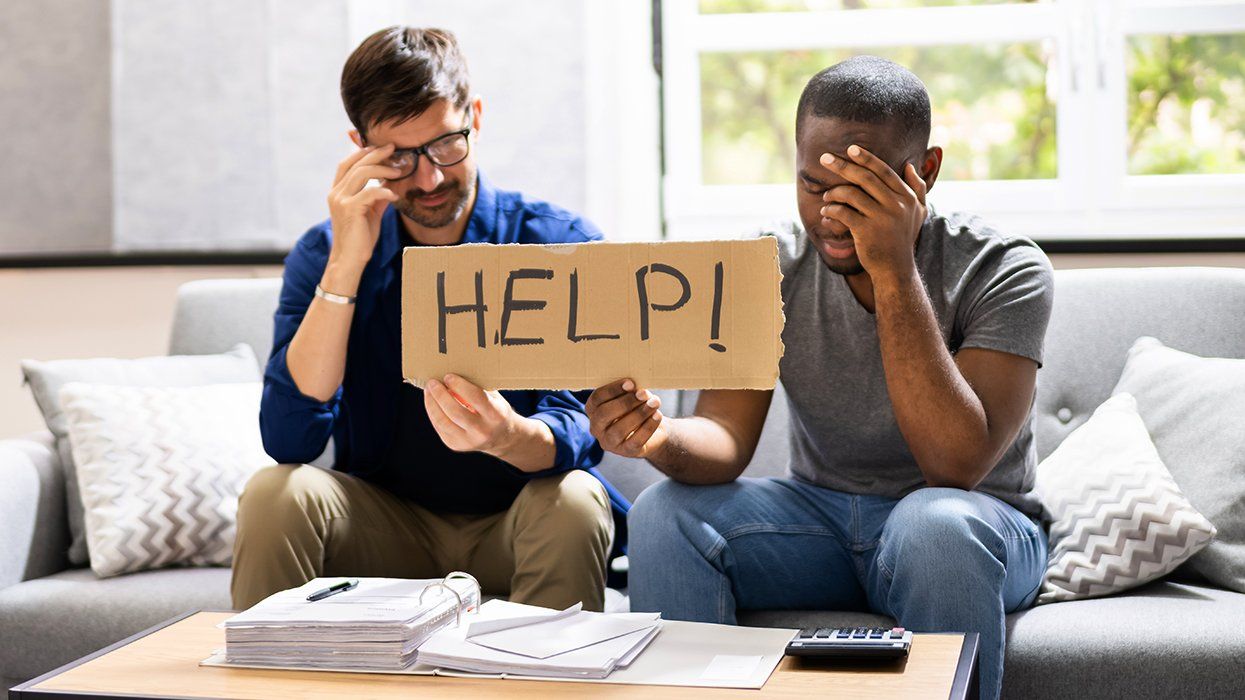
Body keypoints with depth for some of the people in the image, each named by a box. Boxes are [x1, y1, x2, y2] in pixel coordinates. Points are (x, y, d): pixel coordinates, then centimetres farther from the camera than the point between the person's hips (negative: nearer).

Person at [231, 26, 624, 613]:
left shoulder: (561, 244, -9)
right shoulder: (324, 253, -3)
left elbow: (578, 432, -18)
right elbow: (287, 440, -17)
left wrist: (508, 437, -43)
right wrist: (345, 267, -24)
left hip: (517, 522, -1)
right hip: (387, 523, 2)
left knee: (573, 502, -32)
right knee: (275, 495, -25)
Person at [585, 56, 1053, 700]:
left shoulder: (1005, 272, -16)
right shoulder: (769, 267, -5)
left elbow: (957, 466, -28)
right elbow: (726, 439, -14)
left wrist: (893, 270, -34)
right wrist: (663, 439, -39)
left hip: (977, 532, -3)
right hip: (823, 516, 3)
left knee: (938, 522, -37)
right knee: (665, 513, -21)